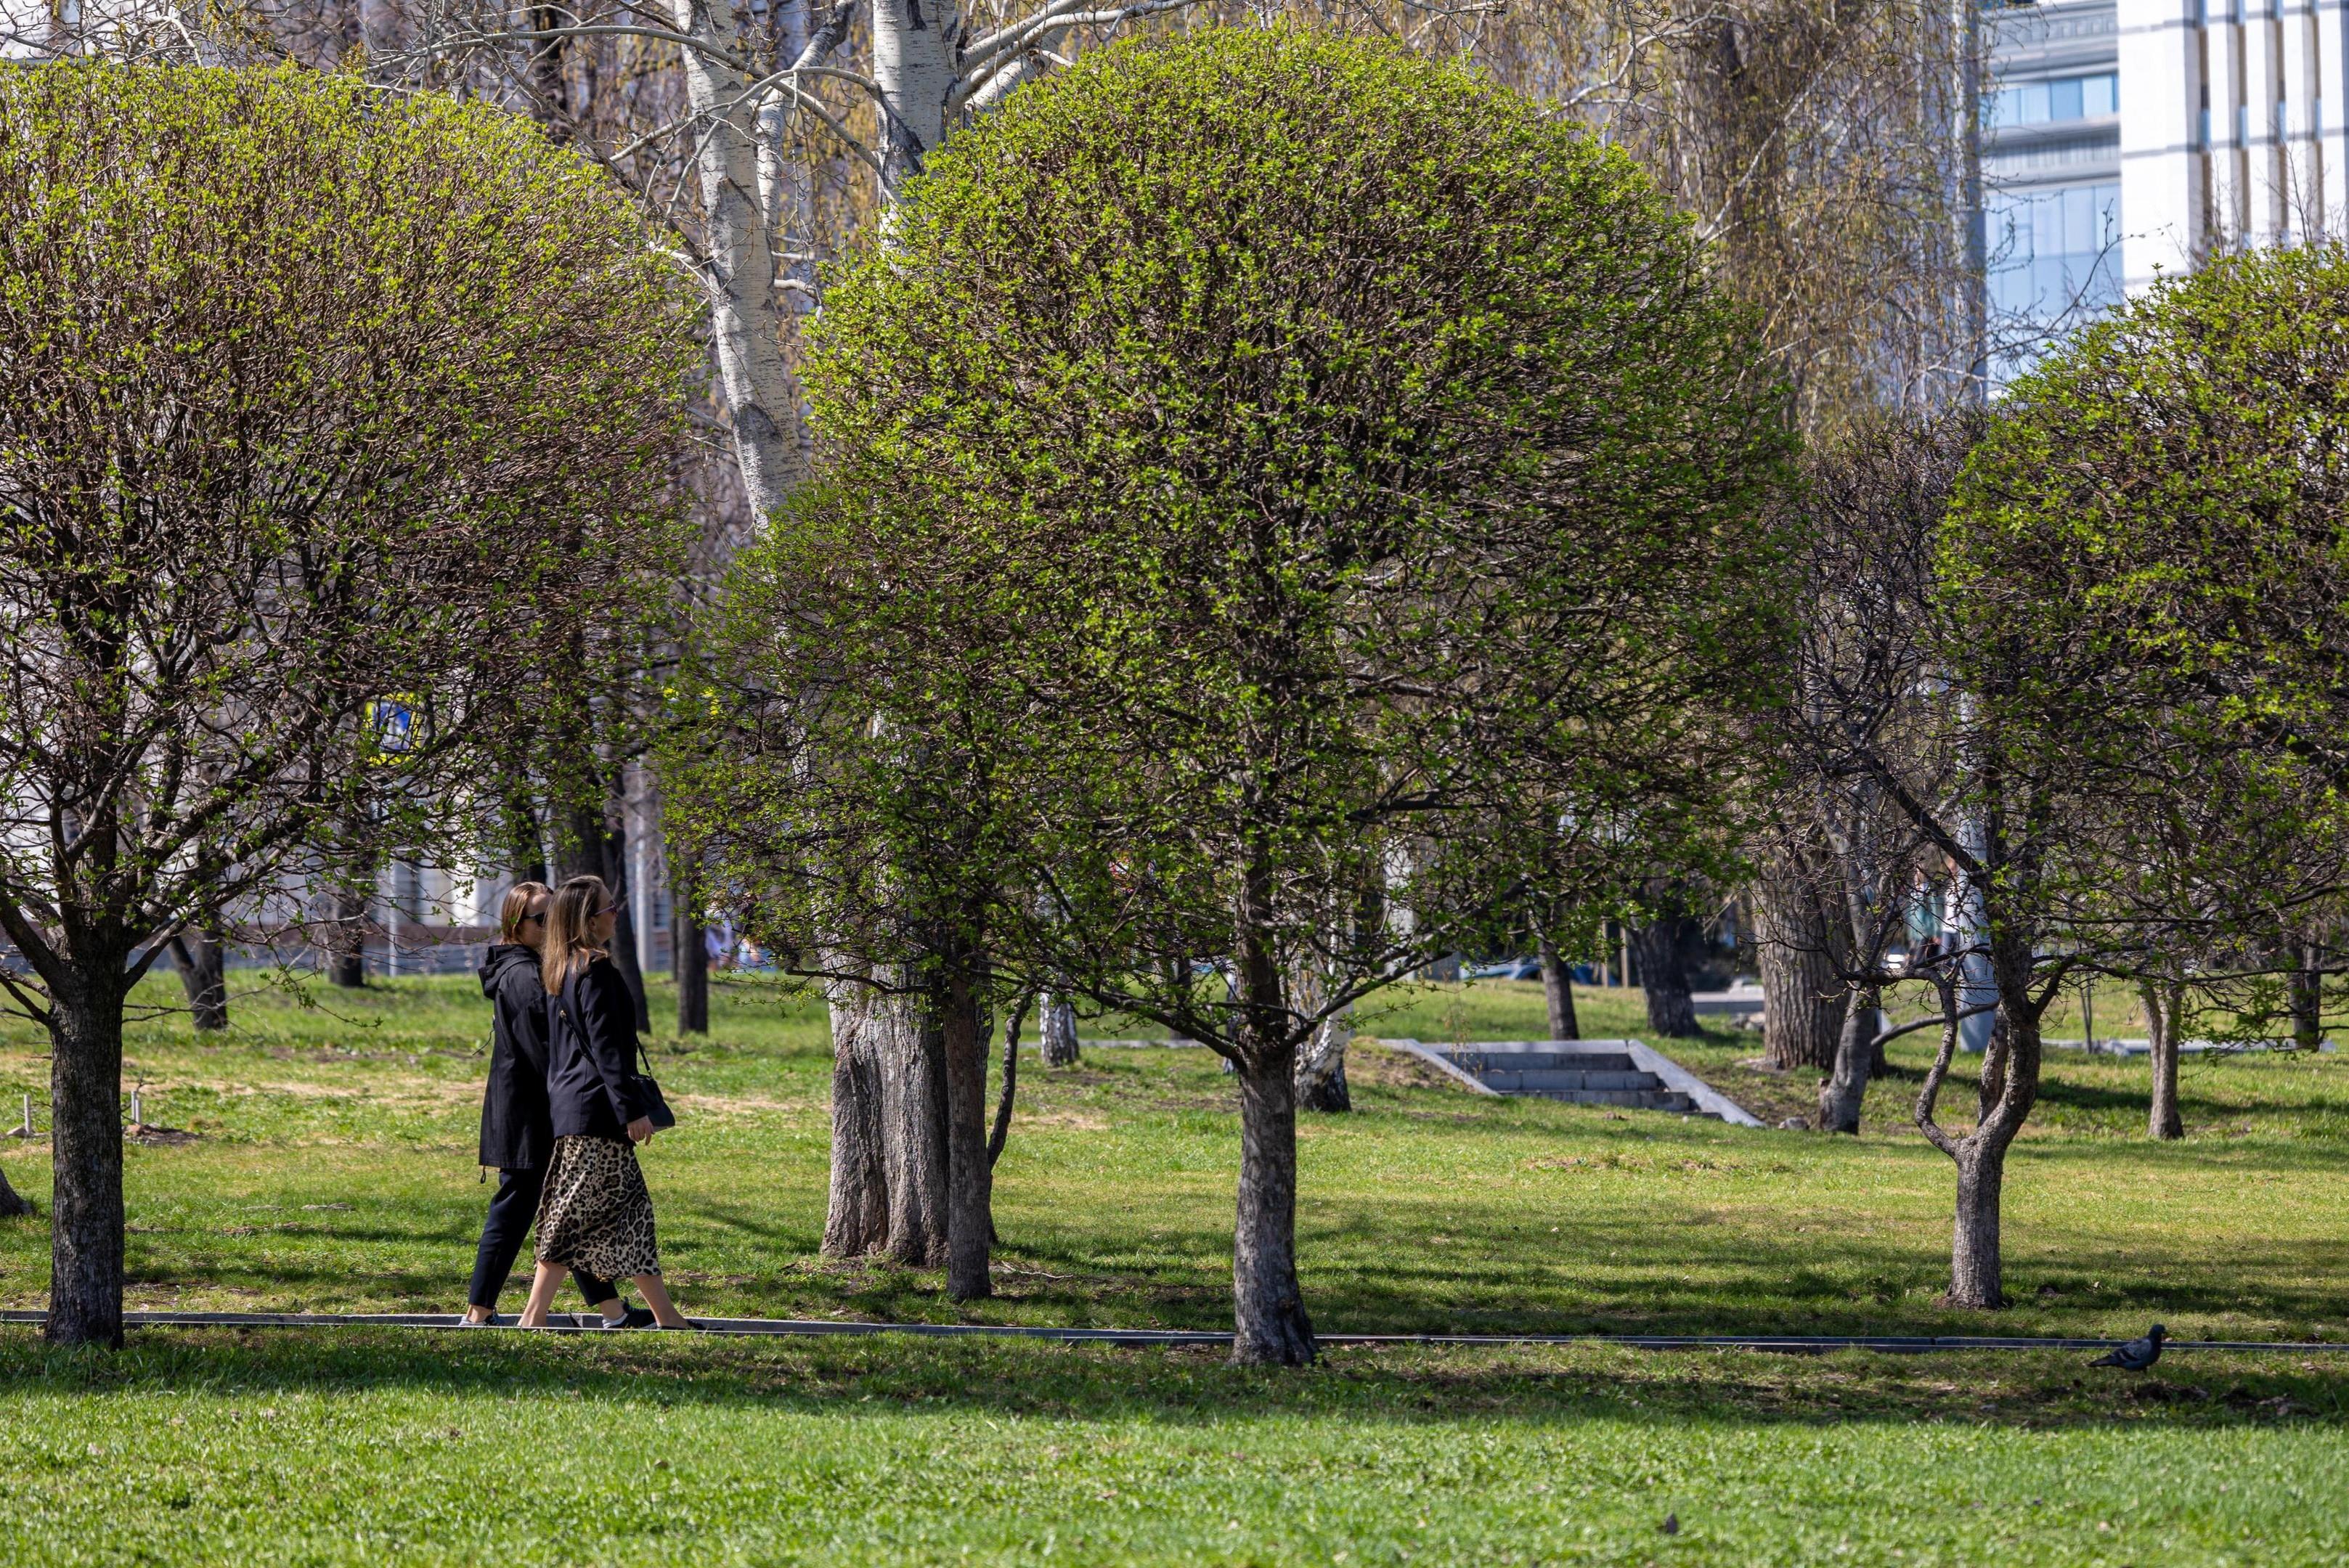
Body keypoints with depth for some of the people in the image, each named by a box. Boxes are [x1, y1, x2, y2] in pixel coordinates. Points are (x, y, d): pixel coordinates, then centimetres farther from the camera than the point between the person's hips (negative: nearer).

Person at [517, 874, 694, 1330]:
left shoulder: (559, 969, 13)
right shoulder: (595, 971, -16)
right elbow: (606, 1047, -19)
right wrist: (633, 1109, -18)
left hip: (570, 1101, 10)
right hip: (595, 1109, -10)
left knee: (633, 1208, 11)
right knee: (576, 1215, -5)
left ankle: (666, 1316, 11)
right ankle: (535, 1314, -2)